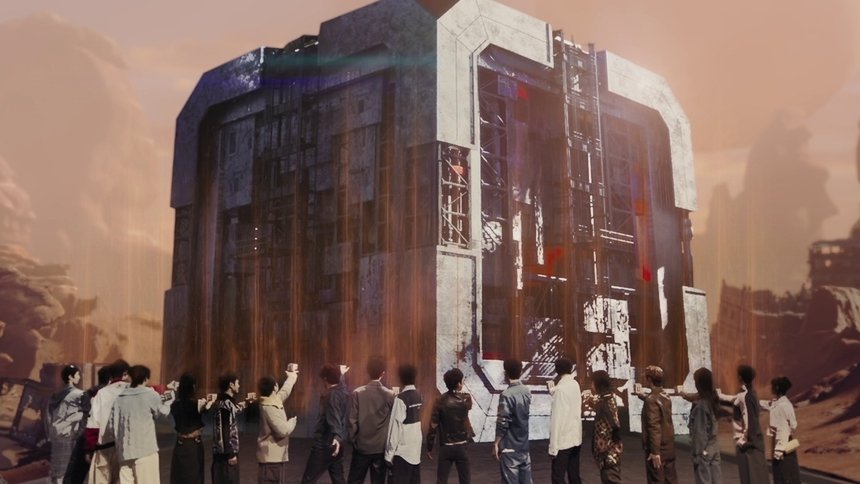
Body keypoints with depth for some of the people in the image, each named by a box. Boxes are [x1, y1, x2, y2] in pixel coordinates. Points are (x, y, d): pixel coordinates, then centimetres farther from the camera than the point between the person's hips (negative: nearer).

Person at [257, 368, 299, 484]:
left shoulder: (275, 400, 5)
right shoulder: (269, 409, -23)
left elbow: (285, 391, 29)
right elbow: (283, 431, -27)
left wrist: (292, 377, 44)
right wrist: (293, 421, -7)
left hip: (277, 455, 10)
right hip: (271, 456, -10)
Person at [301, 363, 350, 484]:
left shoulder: (331, 395, -19)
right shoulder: (342, 391, 6)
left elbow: (334, 419, -31)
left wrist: (337, 437, -47)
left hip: (325, 443, -9)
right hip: (335, 443, 9)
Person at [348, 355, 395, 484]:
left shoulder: (357, 393, -8)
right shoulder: (390, 395, -6)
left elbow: (353, 420, -6)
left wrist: (353, 439, 8)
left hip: (362, 446, 0)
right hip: (381, 447, 0)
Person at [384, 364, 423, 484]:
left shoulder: (401, 399, -14)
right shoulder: (418, 396, 7)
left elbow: (395, 427, -15)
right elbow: (413, 420, 7)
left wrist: (389, 453, -11)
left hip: (402, 451, -7)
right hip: (416, 449, 7)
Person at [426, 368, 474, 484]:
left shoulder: (440, 401, -8)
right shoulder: (466, 399, -6)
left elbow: (433, 426, -8)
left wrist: (429, 448, 1)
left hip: (445, 447, 0)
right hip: (462, 446, 0)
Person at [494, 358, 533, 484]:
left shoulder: (507, 395, -18)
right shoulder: (527, 392, 4)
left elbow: (502, 423, -17)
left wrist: (496, 444, -9)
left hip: (510, 447, -7)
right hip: (524, 445, 7)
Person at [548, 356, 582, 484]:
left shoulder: (560, 389, -15)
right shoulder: (575, 385, 4)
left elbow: (557, 418, -17)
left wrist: (553, 446, -14)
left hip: (563, 441, -7)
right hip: (576, 438, 7)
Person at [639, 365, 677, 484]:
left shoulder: (651, 400, -18)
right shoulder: (665, 397, 8)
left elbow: (654, 427, -23)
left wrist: (654, 452, -22)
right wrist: (641, 396, 51)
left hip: (657, 449, -8)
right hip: (669, 447, 8)